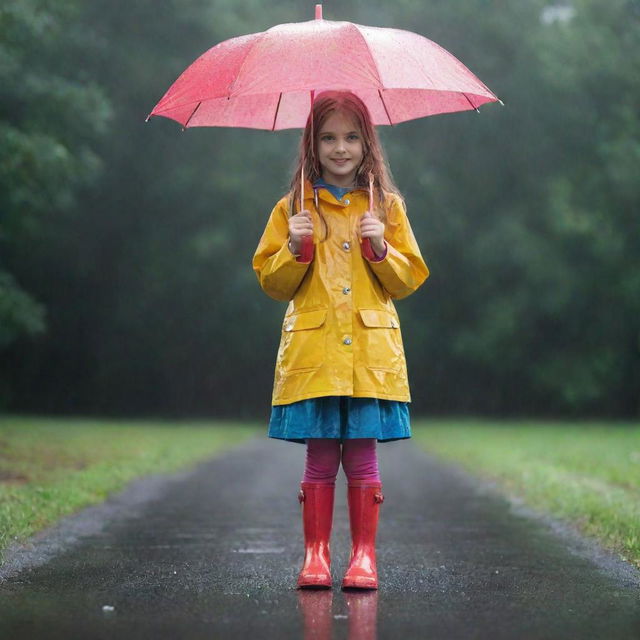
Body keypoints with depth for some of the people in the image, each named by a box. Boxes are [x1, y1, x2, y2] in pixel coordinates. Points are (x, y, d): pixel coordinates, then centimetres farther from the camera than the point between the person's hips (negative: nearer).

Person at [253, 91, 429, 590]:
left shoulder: (386, 206, 9)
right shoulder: (293, 208, 8)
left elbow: (410, 279, 8)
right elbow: (272, 282, 7)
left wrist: (380, 247, -9)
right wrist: (295, 248, -10)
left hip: (371, 350, 0)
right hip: (312, 351, 0)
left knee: (362, 456, -1)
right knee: (320, 458, 1)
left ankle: (364, 554, 7)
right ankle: (316, 554, 9)